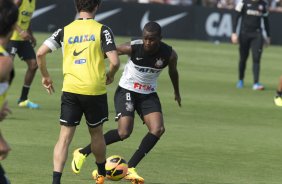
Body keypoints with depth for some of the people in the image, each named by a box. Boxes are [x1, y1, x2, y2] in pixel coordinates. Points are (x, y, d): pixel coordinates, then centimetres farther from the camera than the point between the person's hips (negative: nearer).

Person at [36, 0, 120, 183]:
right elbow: (115, 61, -11)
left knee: (65, 137, 1)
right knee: (96, 133, 19)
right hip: (95, 90, -1)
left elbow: (40, 53, -2)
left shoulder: (65, 30, 4)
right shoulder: (102, 30, -3)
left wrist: (45, 76, 13)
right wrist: (110, 76, 11)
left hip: (70, 90, 1)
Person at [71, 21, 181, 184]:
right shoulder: (133, 48, -22)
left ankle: (130, 168, -11)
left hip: (149, 94, 4)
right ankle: (83, 152, -2)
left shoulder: (169, 54, -12)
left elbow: (173, 71, 10)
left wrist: (177, 92, 27)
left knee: (158, 129, -19)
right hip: (127, 91, -4)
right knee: (124, 132, -20)